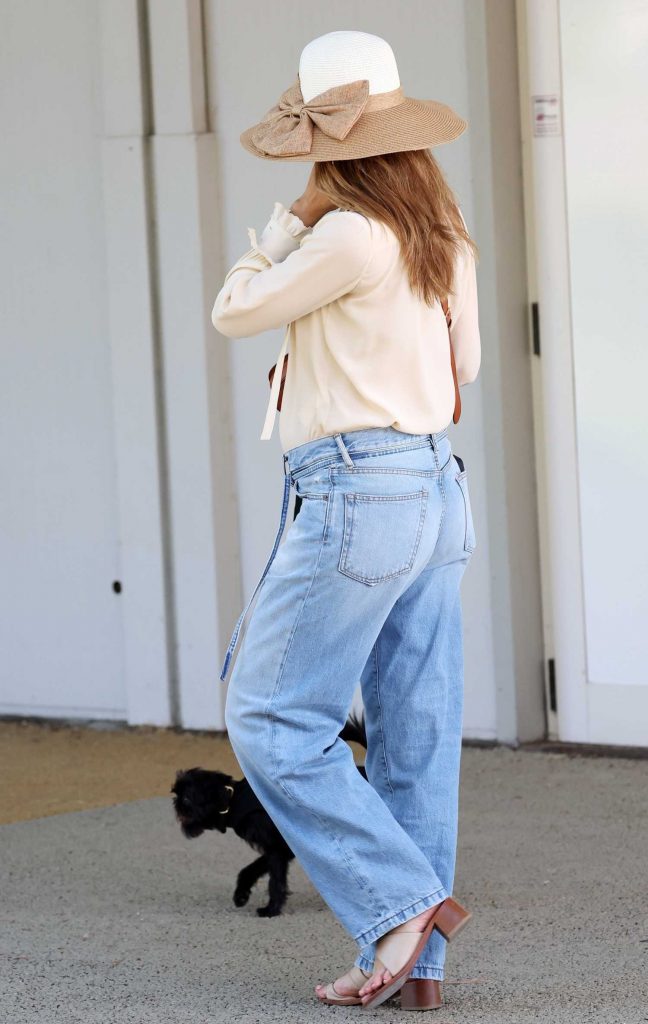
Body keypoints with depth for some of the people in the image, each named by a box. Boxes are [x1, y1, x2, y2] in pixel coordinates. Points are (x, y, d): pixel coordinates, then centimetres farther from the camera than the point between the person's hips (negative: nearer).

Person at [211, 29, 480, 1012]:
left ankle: (405, 903, -4)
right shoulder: (443, 238, 11)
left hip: (359, 490, -9)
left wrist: (293, 215, 1)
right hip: (439, 488, 9)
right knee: (416, 735, 8)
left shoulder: (351, 236, -15)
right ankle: (415, 963, 11)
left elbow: (235, 311, -5)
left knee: (274, 721, -1)